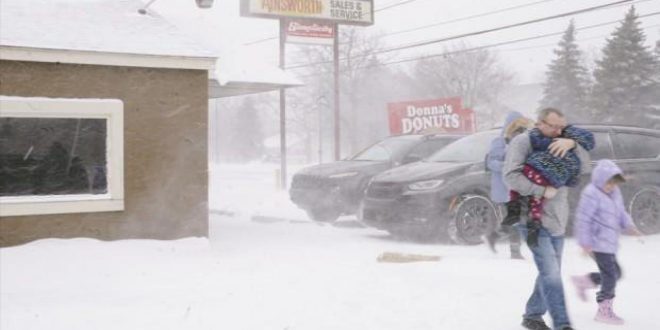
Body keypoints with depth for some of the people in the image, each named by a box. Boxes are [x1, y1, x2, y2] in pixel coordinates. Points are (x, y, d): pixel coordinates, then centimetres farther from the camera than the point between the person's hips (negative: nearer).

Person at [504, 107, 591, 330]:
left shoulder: (560, 146, 13)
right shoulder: (523, 142, -7)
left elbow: (584, 167, 2)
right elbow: (511, 176, -17)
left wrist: (572, 144, -14)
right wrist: (542, 191, -19)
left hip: (557, 222, 7)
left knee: (549, 274, 14)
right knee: (551, 274, -13)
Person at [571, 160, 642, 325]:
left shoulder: (614, 192, 11)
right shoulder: (591, 194, -17)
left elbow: (621, 212, 19)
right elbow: (583, 219, -18)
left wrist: (629, 226, 0)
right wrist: (585, 243, -19)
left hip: (609, 242, 9)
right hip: (598, 242, -9)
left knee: (615, 273, 15)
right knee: (610, 275, -6)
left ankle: (582, 281, 29)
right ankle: (604, 311, 6)